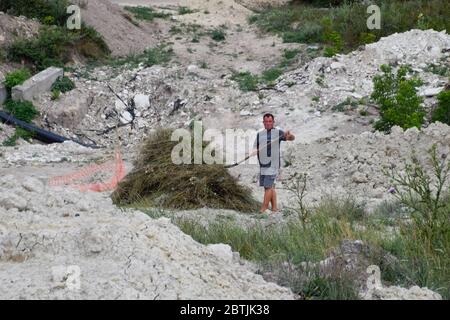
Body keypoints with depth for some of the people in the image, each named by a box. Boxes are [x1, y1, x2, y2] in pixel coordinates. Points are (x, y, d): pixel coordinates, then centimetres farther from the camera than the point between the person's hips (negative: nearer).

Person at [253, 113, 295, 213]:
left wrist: (289, 135, -39)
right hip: (263, 164, 6)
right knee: (270, 187, 10)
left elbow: (292, 138, -14)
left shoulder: (278, 132, -3)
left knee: (268, 186, -10)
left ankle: (264, 208, -8)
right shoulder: (259, 134, 13)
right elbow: (255, 148, 14)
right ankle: (274, 208, 16)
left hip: (273, 164, -6)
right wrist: (255, 151, -11)